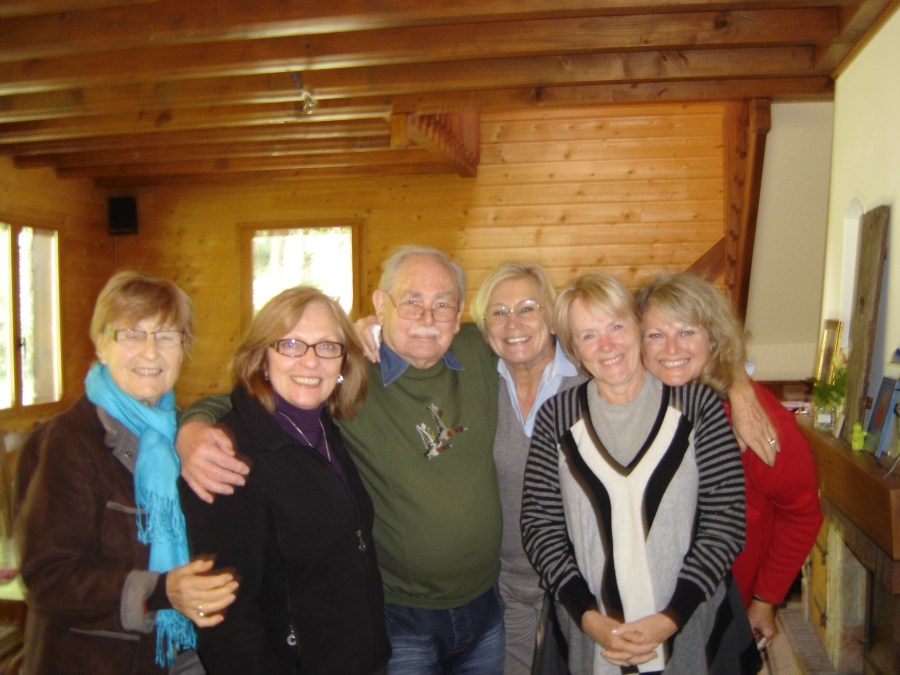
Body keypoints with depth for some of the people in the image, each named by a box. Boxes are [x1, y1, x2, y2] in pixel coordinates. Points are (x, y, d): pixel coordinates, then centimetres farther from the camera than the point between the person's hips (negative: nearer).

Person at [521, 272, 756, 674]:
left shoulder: (698, 405, -7)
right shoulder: (557, 416, -5)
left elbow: (727, 521, -7)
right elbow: (539, 525, -4)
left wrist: (670, 618, -13)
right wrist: (589, 618, -11)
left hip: (692, 633, 0)